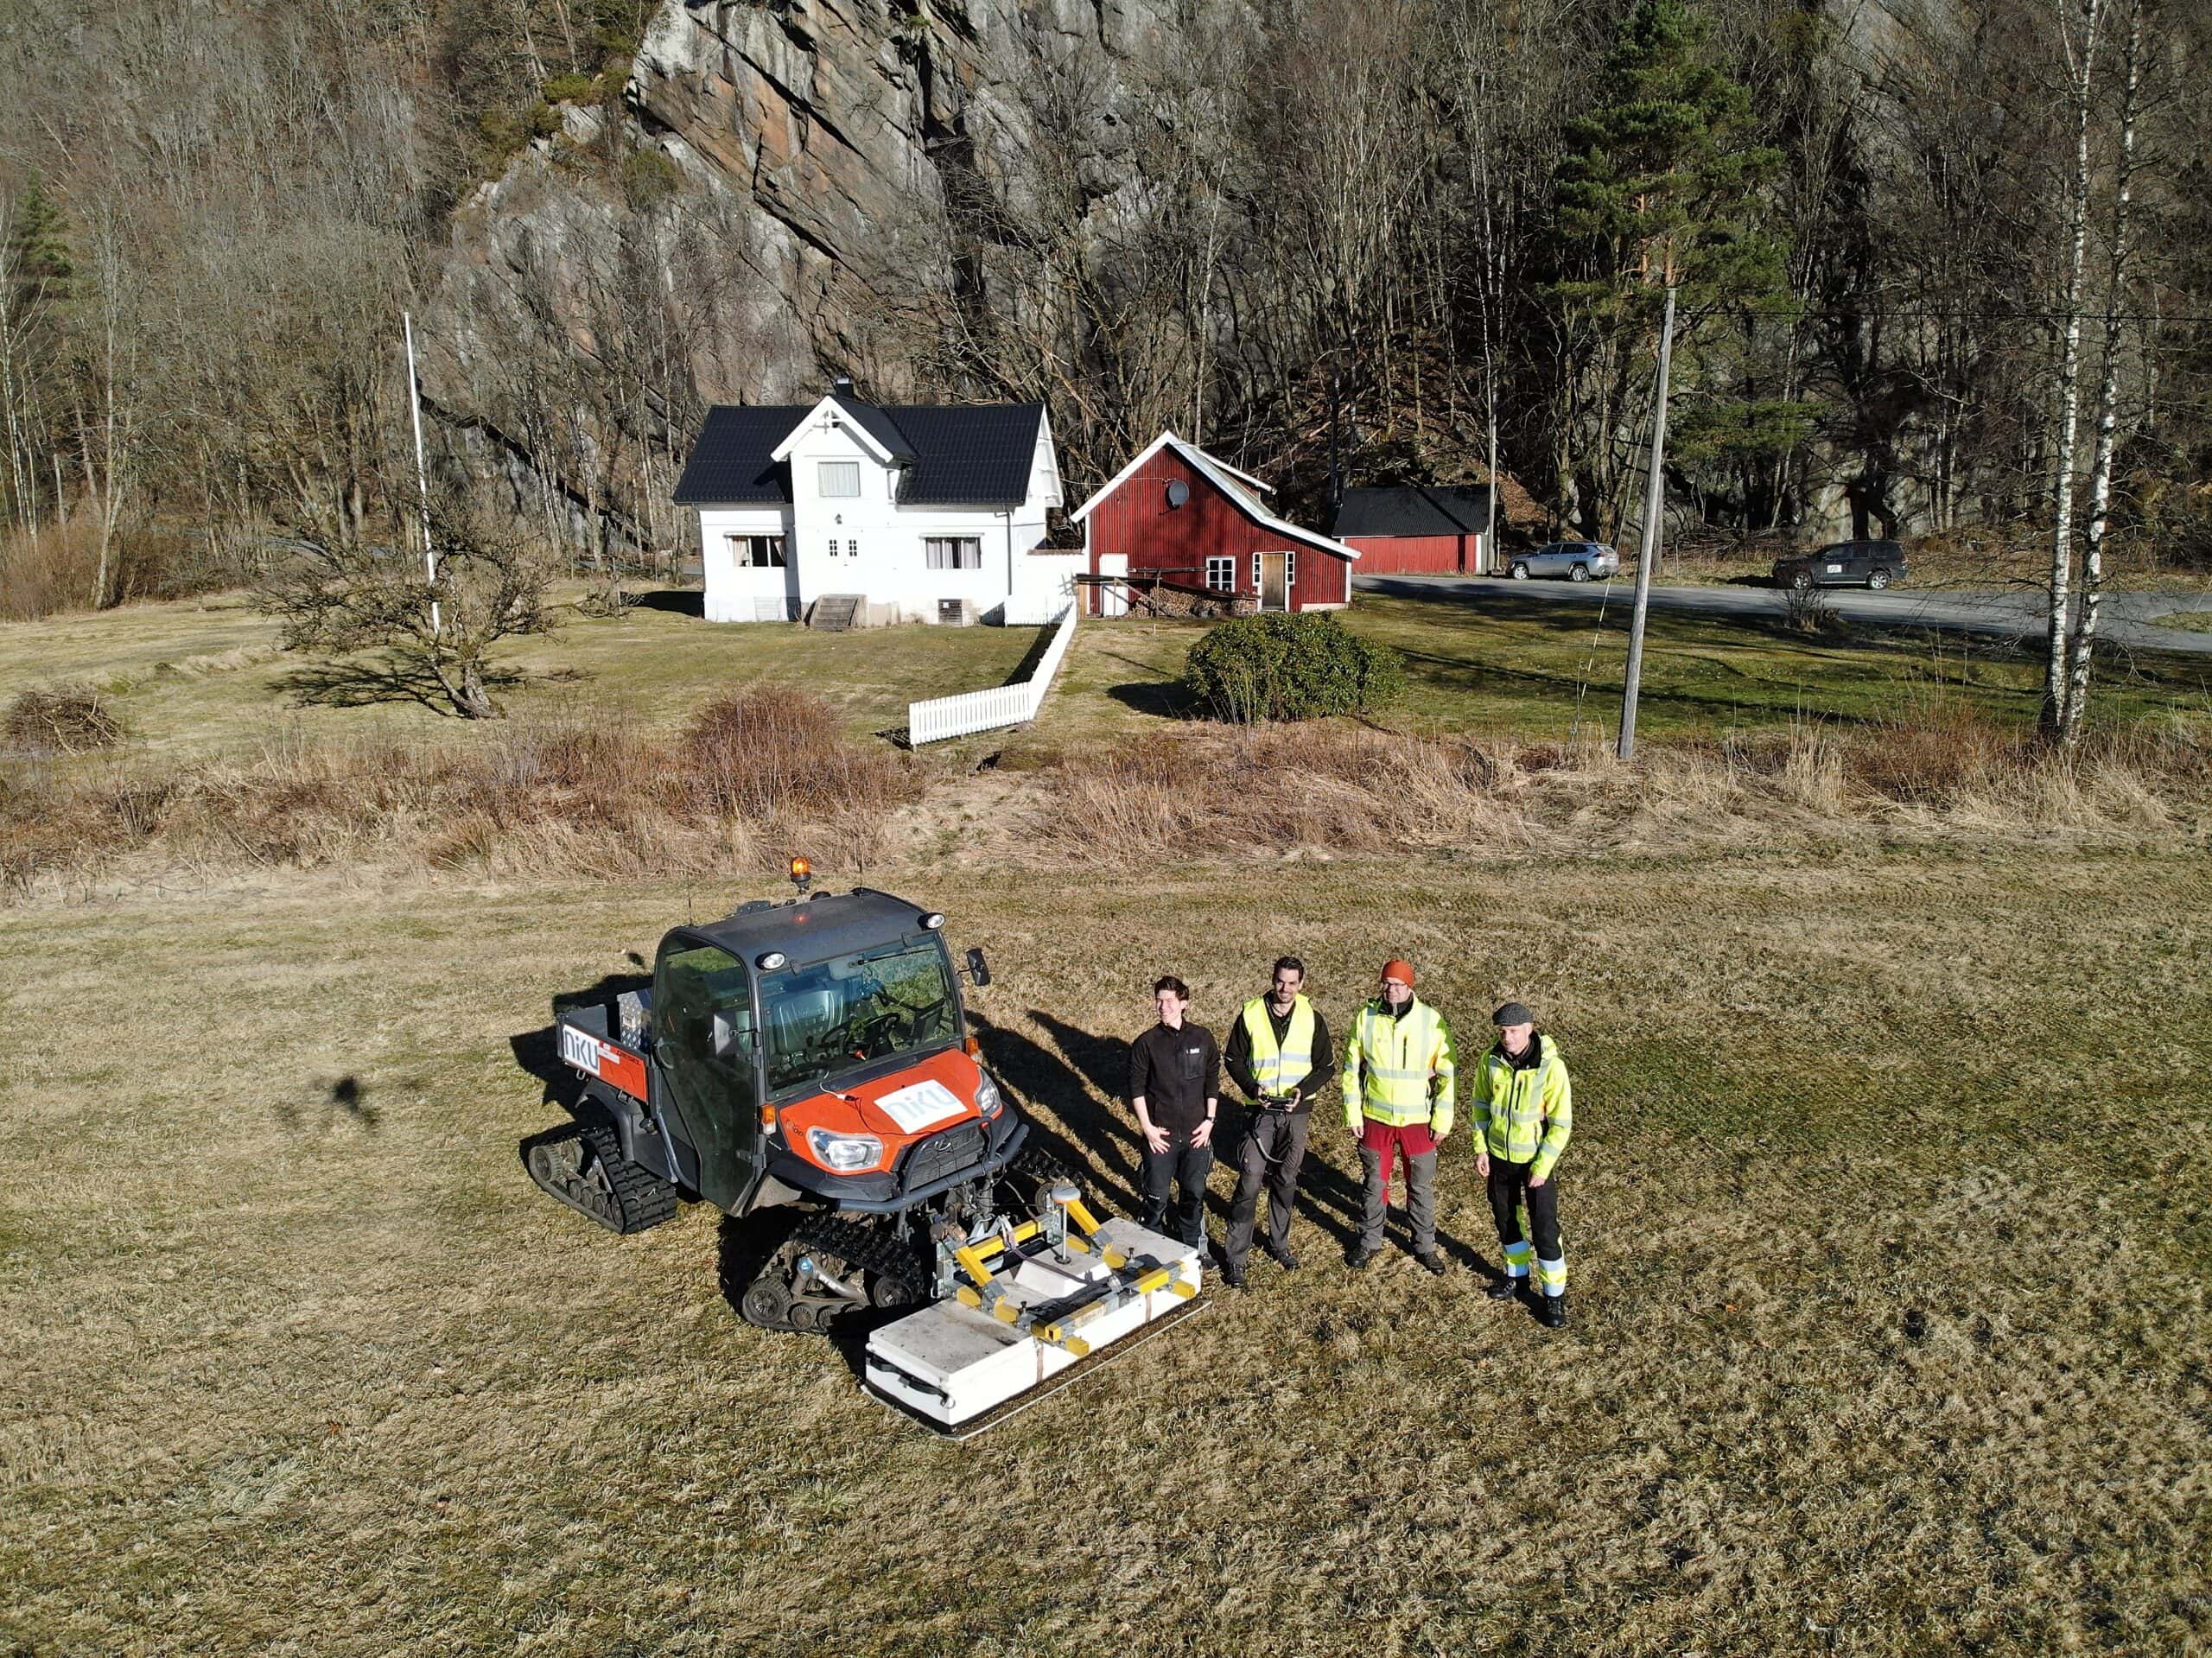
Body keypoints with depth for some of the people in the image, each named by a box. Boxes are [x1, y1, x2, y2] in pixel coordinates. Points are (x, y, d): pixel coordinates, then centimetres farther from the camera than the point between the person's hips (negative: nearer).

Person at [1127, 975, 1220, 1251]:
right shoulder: (1146, 1043, -7)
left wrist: (1209, 1120, 0)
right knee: (1156, 1196, 6)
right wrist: (1147, 1127, -10)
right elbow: (1136, 1089, -4)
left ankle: (1195, 1248, 33)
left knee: (1195, 1193, 14)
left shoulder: (1203, 1038, 0)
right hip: (1161, 1135, -2)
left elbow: (1212, 1082, 6)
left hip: (1196, 1132, 2)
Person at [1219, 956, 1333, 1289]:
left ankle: (1279, 1244, 33)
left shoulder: (1313, 1020, -1)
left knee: (1286, 1181, 15)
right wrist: (1253, 1088, -15)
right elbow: (1233, 1060, 1)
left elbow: (1324, 1068, 4)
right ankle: (1235, 1257, 2)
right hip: (1261, 1111, -2)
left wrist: (1303, 1090, -14)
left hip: (1297, 1112, 2)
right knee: (1250, 1182, -6)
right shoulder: (1251, 1015, -5)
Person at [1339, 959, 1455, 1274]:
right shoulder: (1365, 1018, -8)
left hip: (1418, 1120, -1)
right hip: (1376, 1118, 1)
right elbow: (1351, 1068, 1)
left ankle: (1425, 1246, 30)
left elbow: (1446, 1074, -4)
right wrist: (1353, 1114, -1)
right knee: (1375, 1183, 14)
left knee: (1421, 1186, 12)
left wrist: (1442, 1120, -5)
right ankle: (1369, 1241, 32)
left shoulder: (1432, 1020, -11)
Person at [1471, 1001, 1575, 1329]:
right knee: (1505, 1219, 18)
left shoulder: (1551, 1067, -22)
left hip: (1535, 1160, -4)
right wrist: (1481, 1148, 1)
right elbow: (1480, 1104, 5)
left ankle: (1554, 1295, 17)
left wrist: (1542, 1167, -16)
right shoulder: (1491, 1060, -10)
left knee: (1544, 1228, 1)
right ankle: (1517, 1276, 40)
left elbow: (1561, 1123, -16)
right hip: (1499, 1156, 4)